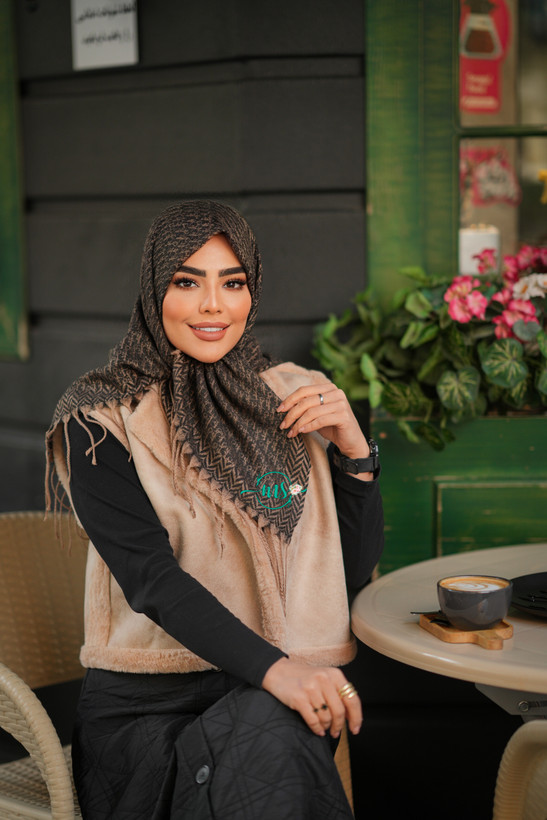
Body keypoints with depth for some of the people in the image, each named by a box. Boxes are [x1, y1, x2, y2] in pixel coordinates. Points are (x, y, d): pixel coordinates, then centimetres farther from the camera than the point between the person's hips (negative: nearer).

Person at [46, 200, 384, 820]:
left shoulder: (293, 398, 11)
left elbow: (355, 571, 12)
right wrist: (272, 667, -29)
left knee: (273, 733, -31)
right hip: (145, 704, -3)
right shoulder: (102, 419, 0)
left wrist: (352, 447, -3)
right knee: (264, 756, -34)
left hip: (275, 698, 4)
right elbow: (150, 577, -14)